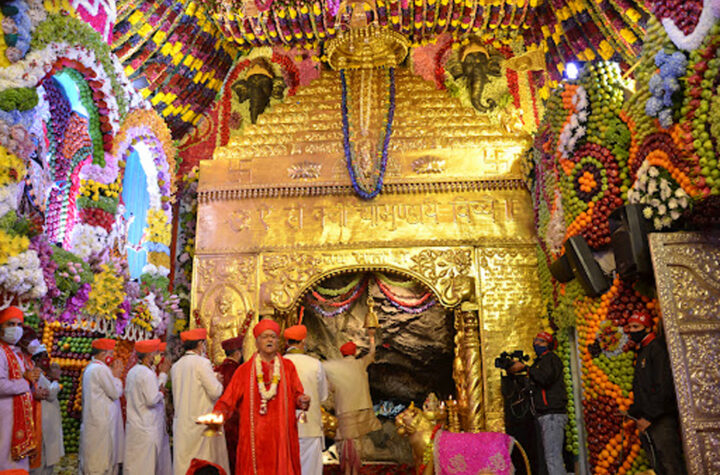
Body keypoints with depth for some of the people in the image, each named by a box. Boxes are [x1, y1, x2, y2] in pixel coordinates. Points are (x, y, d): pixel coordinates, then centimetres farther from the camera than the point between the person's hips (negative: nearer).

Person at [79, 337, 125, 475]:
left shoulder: (90, 367, 14)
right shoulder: (101, 369, -18)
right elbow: (115, 393, -16)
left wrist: (114, 374, 9)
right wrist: (116, 375, -4)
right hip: (102, 421, -10)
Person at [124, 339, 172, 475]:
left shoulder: (132, 372, 10)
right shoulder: (147, 373, -19)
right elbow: (152, 399, -24)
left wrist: (163, 374, 17)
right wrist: (162, 393, -4)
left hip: (134, 425, 9)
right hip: (147, 427, -9)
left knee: (133, 463, 15)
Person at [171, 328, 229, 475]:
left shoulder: (176, 366, 8)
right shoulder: (202, 362, -13)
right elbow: (215, 392, -16)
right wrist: (217, 380, 4)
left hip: (181, 423, 6)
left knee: (183, 462, 11)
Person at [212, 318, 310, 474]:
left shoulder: (287, 367, 7)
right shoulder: (245, 370, 4)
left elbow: (296, 394, 5)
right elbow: (229, 398, -1)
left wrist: (301, 401, -16)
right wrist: (218, 414, -19)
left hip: (281, 435, 1)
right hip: (255, 436, -1)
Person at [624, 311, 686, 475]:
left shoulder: (657, 347, -7)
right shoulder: (641, 352, 21)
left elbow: (664, 387, -16)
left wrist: (649, 416, -18)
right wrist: (633, 413, 14)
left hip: (662, 420, -9)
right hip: (646, 422, 9)